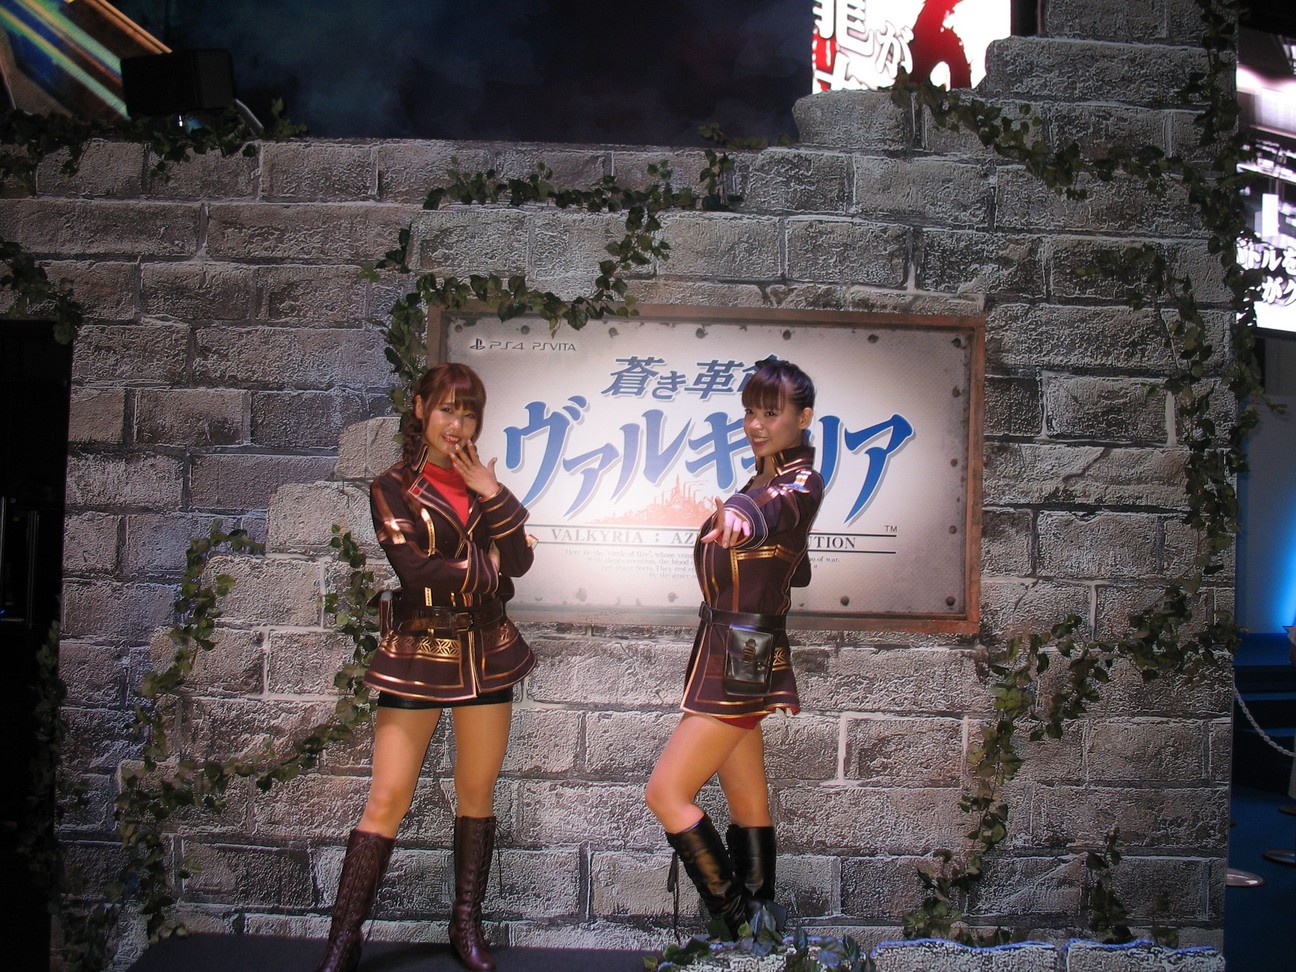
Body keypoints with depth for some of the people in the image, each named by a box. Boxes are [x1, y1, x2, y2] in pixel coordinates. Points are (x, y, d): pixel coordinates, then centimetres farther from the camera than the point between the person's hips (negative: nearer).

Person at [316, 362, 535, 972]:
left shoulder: (485, 485, 10)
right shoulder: (393, 488, -1)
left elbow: (518, 561, -3)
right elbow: (415, 573, -15)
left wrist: (490, 492, -9)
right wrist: (485, 566, -3)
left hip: (485, 653, 4)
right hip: (417, 653, -4)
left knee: (476, 795, 9)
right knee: (387, 799, -4)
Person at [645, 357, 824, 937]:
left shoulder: (800, 484, -12)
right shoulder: (764, 481, 14)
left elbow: (778, 506, -39)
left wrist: (741, 514, -60)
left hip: (742, 663, -9)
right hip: (727, 656, 10)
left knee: (666, 792, -8)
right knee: (748, 805, 12)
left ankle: (737, 923, 1)